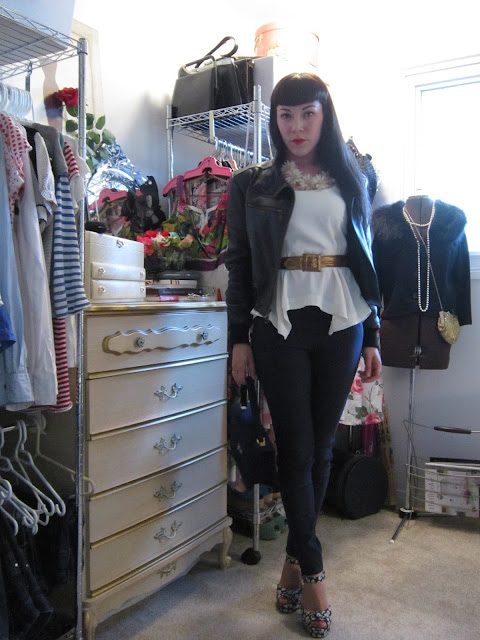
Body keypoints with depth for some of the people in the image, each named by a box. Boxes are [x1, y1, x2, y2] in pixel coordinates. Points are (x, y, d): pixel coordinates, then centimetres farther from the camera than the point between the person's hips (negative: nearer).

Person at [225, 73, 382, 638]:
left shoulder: (350, 181, 14)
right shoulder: (252, 184, 8)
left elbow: (364, 260, 13)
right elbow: (240, 264, 5)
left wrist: (371, 335, 9)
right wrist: (239, 337, -1)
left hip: (340, 324, 3)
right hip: (280, 324, -2)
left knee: (320, 446, 7)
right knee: (296, 447, -1)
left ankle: (295, 559, 25)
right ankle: (312, 572, 15)